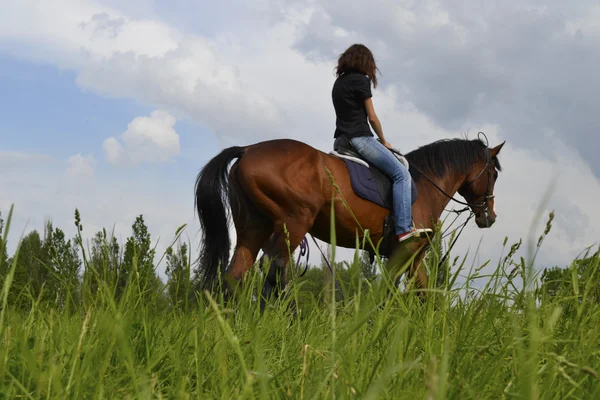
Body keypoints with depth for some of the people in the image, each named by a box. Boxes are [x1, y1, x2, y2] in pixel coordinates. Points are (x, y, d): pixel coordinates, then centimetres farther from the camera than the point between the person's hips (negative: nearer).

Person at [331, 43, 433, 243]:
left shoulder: (339, 82, 18)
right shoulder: (361, 80, -7)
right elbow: (372, 117, -6)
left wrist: (379, 141, 21)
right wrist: (383, 141, 9)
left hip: (342, 138, 10)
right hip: (359, 137, -10)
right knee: (401, 174, -13)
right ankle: (404, 229, -25)